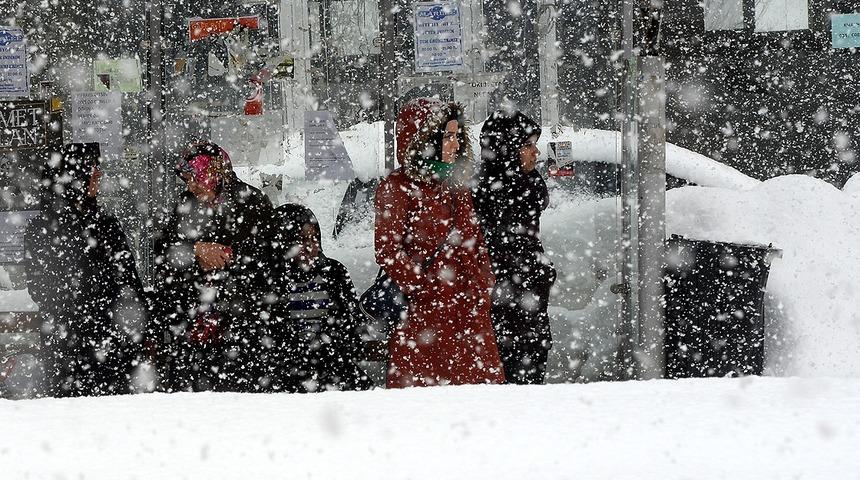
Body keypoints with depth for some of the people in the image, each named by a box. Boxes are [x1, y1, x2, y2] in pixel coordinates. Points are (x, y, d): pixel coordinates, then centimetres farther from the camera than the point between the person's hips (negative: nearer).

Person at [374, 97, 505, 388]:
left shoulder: (456, 185, 18)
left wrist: (483, 287, 9)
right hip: (422, 312, -7)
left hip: (469, 310, 7)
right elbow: (388, 252, -9)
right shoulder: (398, 187, -5)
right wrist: (423, 287, -14)